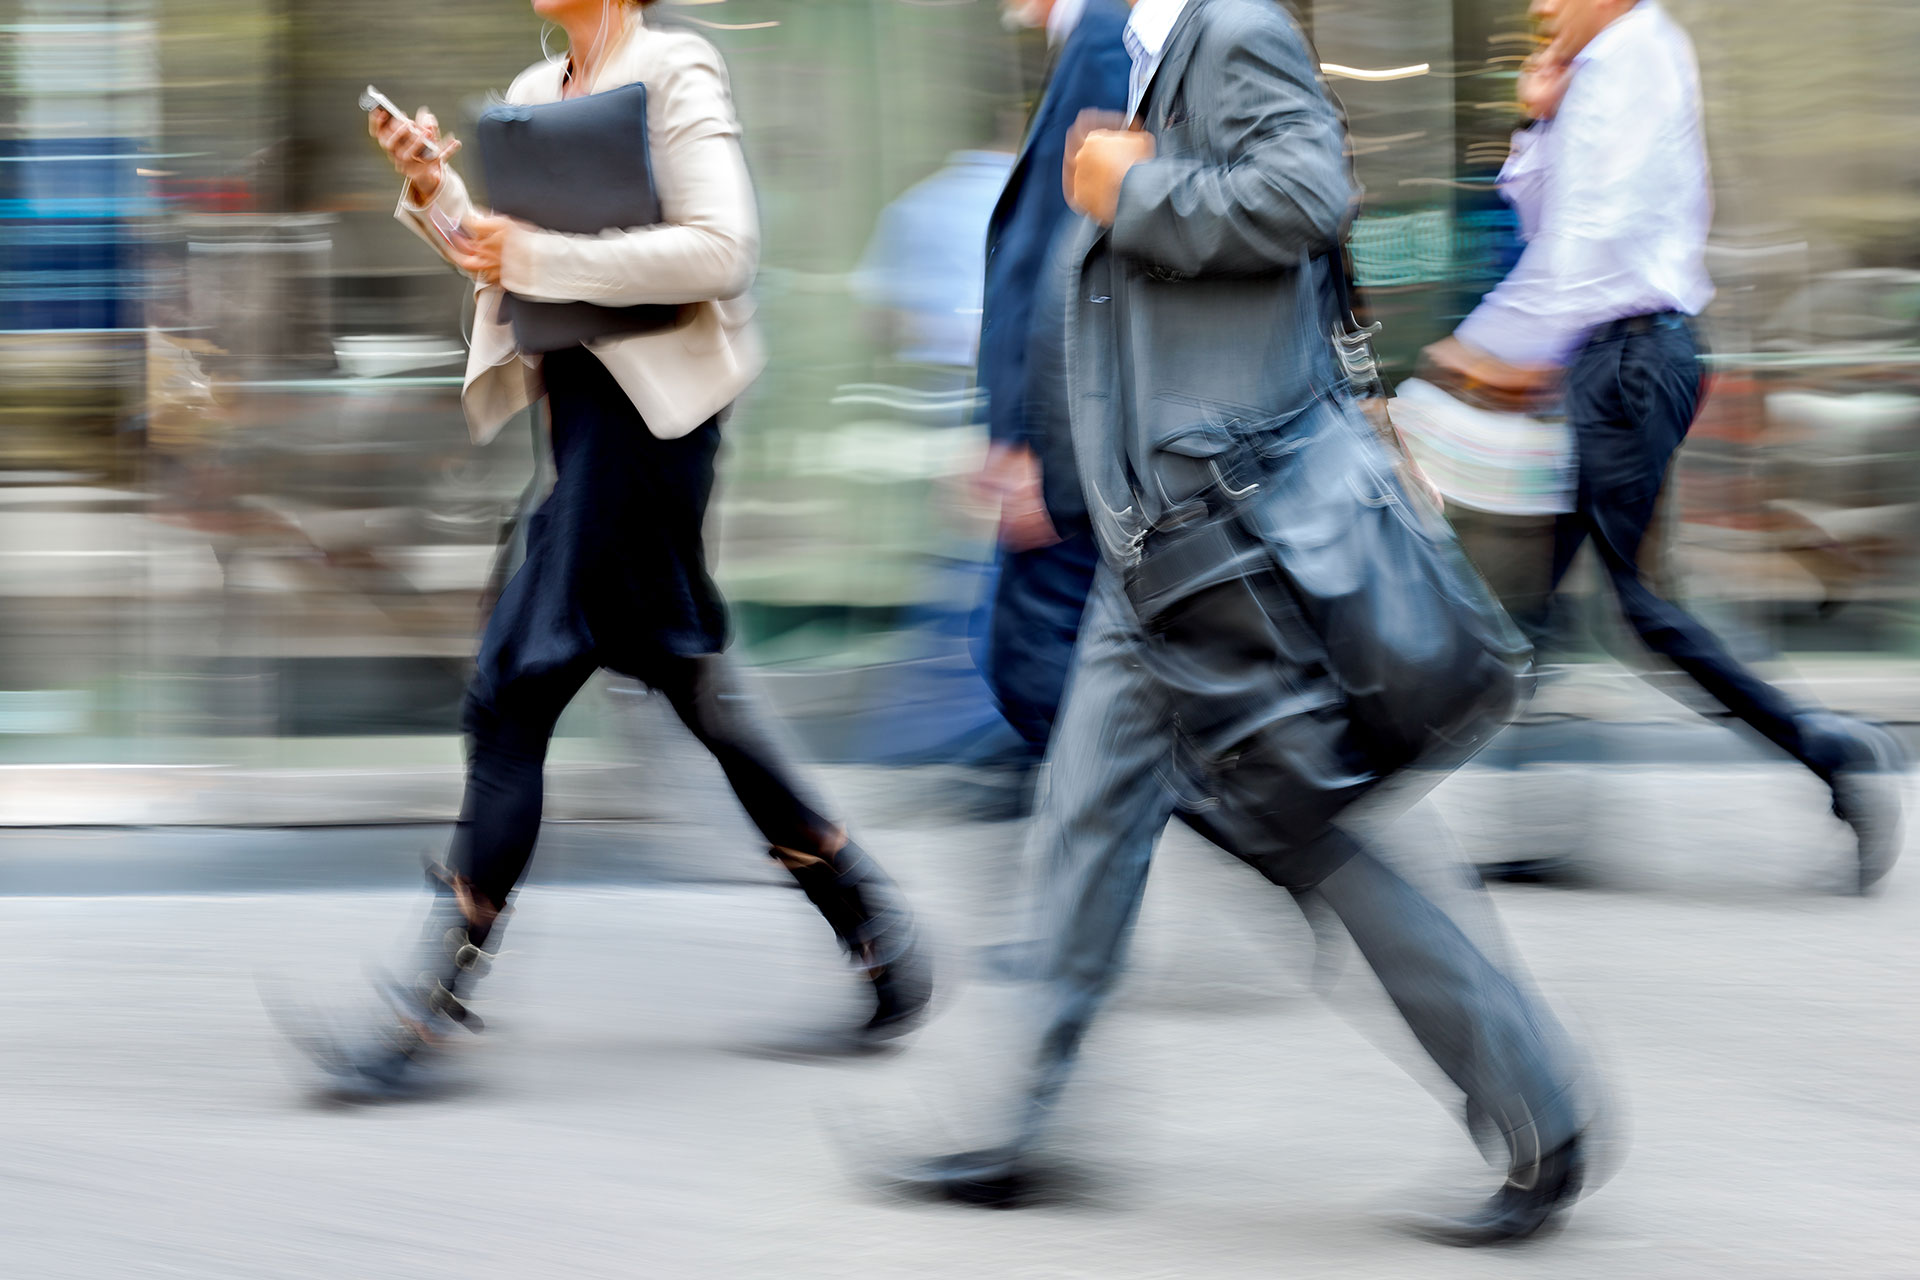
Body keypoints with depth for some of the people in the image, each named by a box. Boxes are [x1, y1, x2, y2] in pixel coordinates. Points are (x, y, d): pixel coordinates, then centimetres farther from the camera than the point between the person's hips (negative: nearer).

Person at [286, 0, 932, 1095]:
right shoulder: (535, 94, 16)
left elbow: (722, 250, -19)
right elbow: (504, 256, 21)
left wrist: (541, 258, -19)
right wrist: (437, 193, 2)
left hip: (648, 405, -9)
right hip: (579, 398, 9)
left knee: (516, 690, -11)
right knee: (691, 683, 12)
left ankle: (435, 1008, -10)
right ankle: (879, 932, 20)